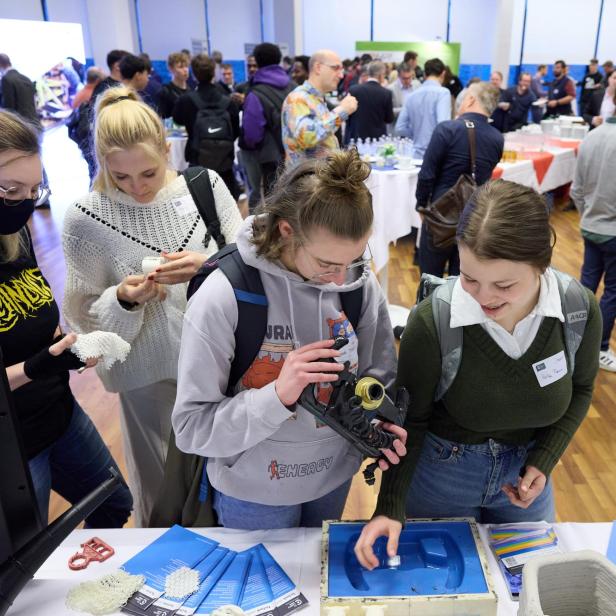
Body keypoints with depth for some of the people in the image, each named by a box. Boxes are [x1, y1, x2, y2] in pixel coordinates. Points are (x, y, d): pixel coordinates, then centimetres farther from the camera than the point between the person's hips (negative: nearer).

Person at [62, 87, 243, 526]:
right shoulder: (86, 218, -11)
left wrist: (209, 266, -22)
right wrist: (123, 299, -23)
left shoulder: (205, 185, -7)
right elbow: (86, 316, -3)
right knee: (161, 489, 15)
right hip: (149, 372, -1)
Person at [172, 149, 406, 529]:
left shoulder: (362, 285, -15)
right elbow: (192, 428, -22)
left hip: (335, 477, 4)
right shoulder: (223, 298, -26)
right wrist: (278, 395, -35)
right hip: (254, 493, -3)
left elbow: (379, 377, -2)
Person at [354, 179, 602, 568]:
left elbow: (580, 389, 0)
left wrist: (543, 462, -10)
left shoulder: (580, 309, -20)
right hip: (441, 470, -3)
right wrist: (390, 507, -22)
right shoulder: (432, 320, -29)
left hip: (525, 468, 3)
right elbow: (411, 419, -15)